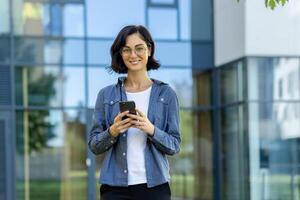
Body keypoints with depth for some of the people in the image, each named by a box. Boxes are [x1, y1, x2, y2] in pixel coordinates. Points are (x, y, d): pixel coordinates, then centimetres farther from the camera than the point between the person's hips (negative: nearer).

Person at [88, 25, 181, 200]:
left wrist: (151, 130, -15)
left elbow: (174, 145, 2)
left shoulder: (166, 94, 4)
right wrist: (112, 132, -12)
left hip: (154, 186, 0)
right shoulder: (106, 95, 6)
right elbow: (94, 145, 7)